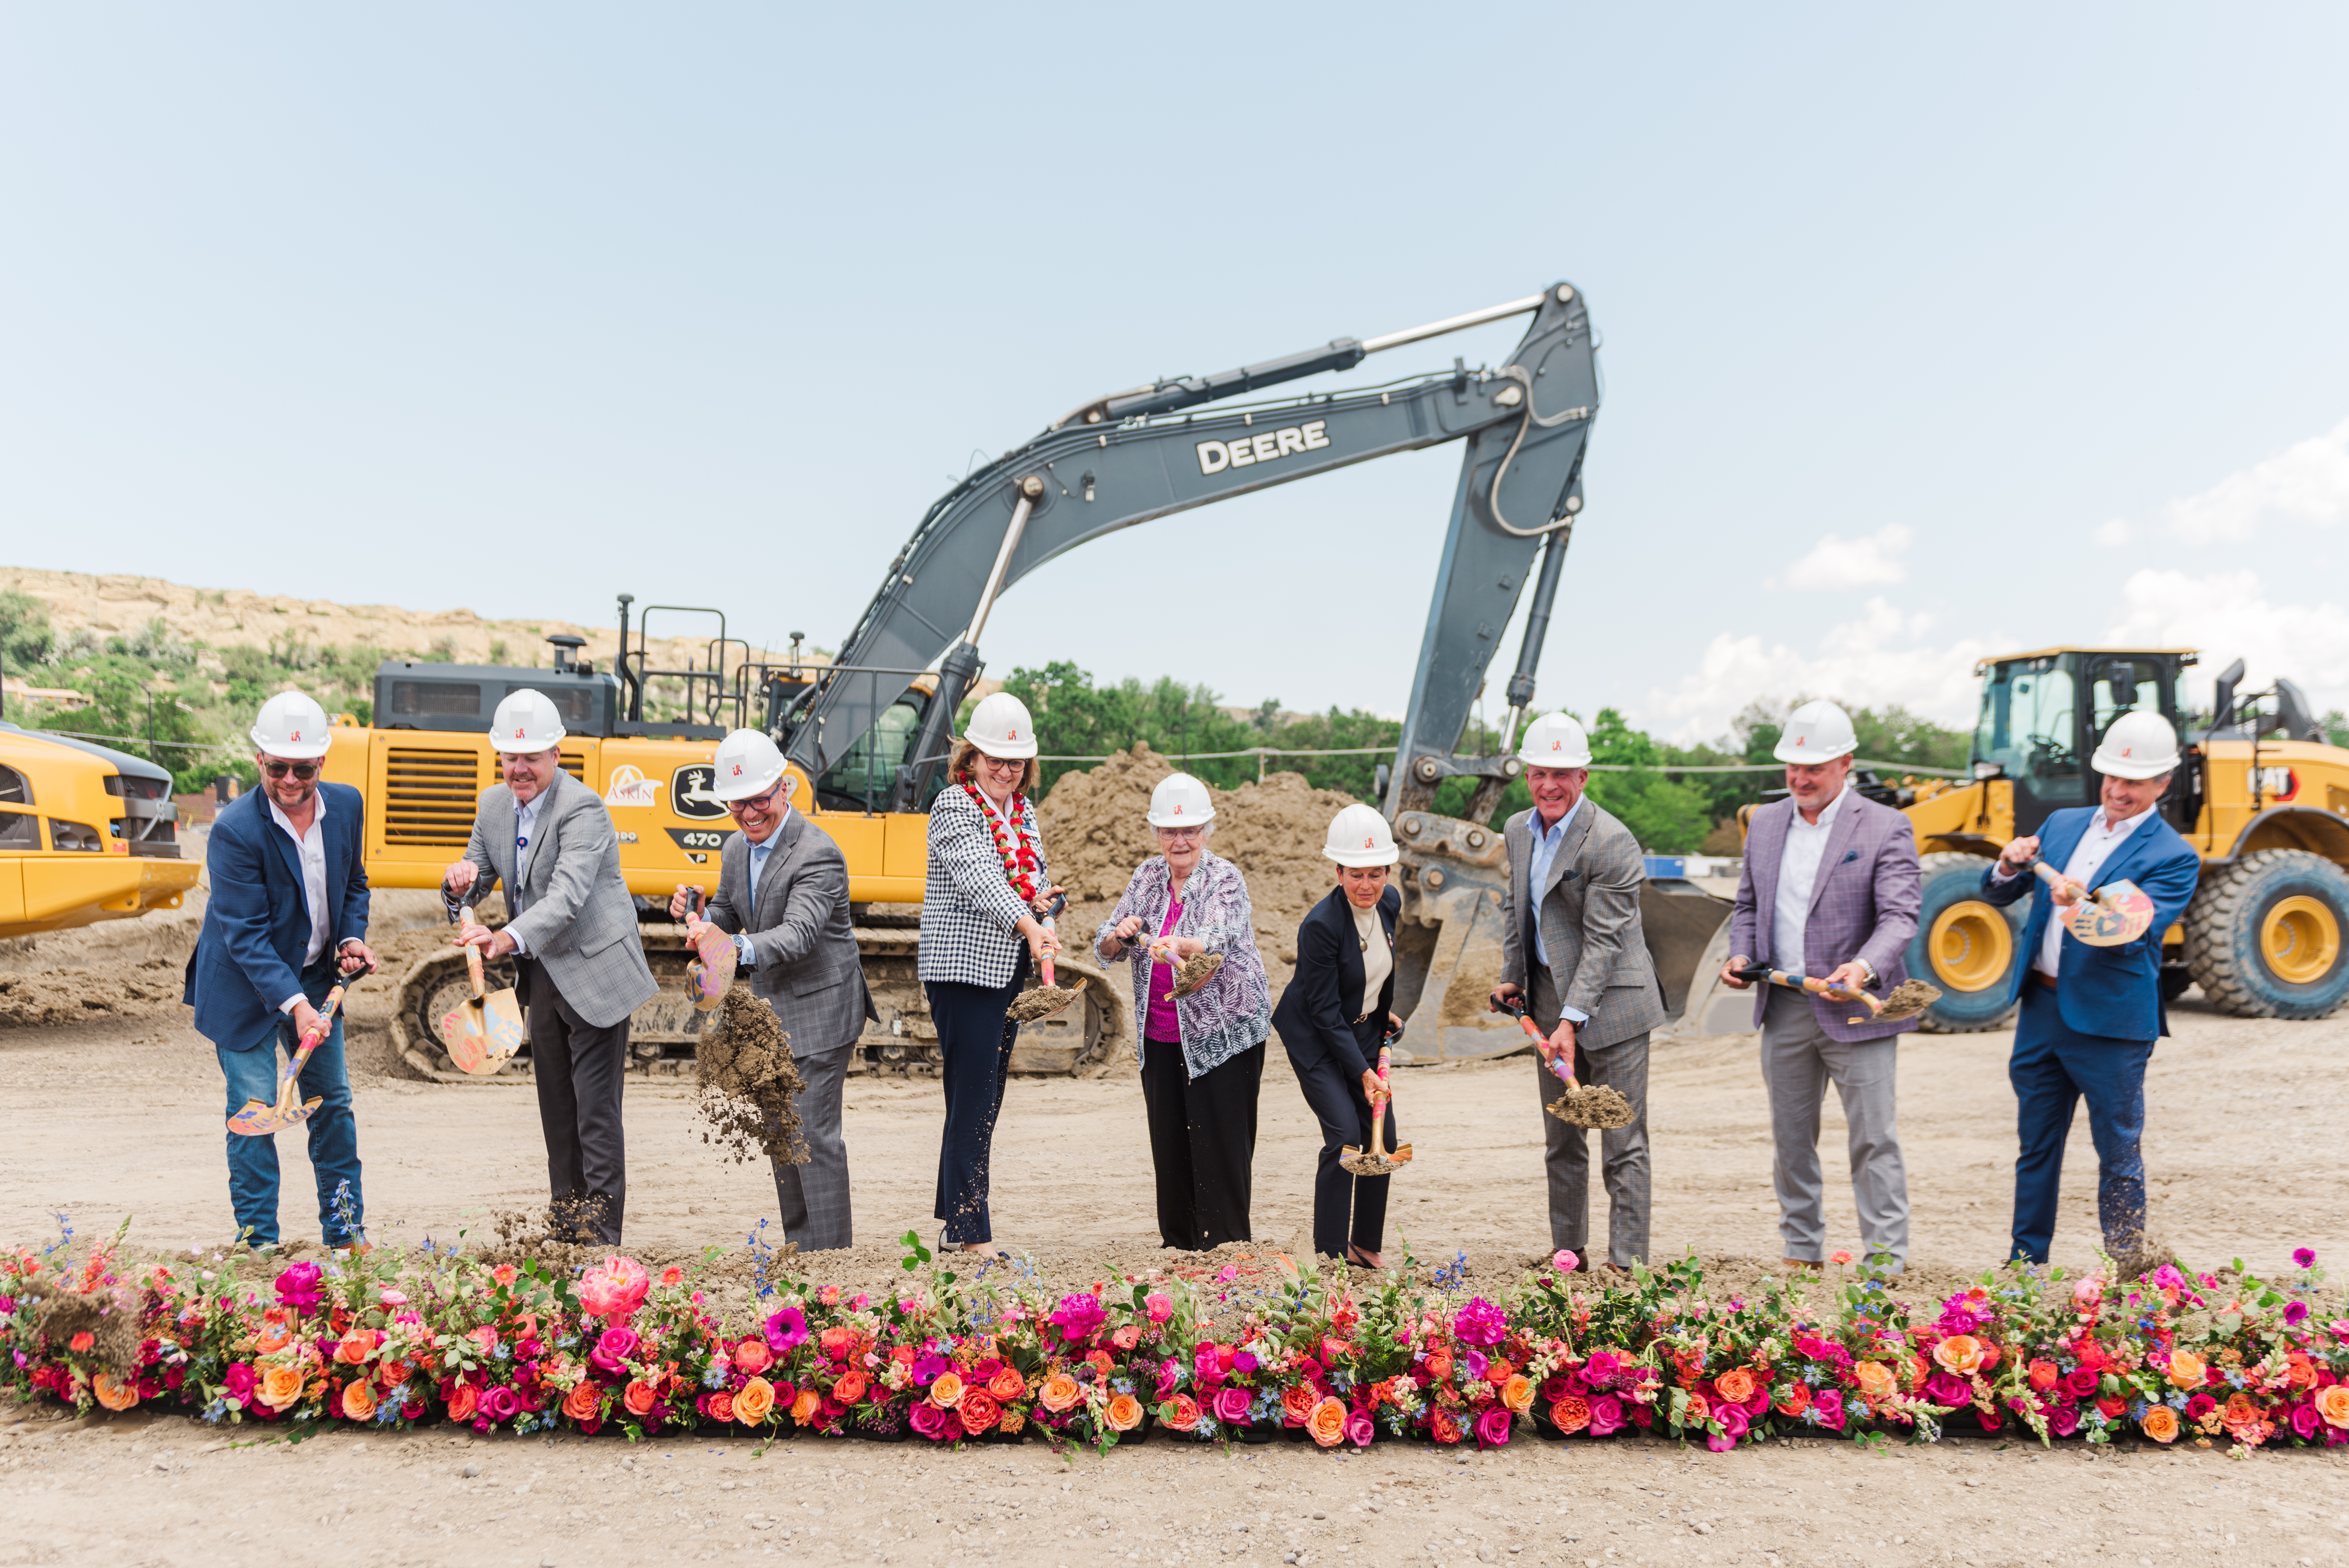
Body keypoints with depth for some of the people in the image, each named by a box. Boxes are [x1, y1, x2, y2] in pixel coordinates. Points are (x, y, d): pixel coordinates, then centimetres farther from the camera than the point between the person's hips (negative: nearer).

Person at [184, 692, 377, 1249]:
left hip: (315, 976, 6)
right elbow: (247, 936, -26)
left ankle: (345, 1231, 25)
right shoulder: (235, 830, -24)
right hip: (246, 987, -5)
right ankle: (258, 1241, 11)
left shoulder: (347, 805, -7)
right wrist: (294, 1003, -35)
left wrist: (352, 937, -8)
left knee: (333, 1099, 12)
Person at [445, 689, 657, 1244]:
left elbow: (567, 896, -32)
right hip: (542, 975, 8)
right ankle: (564, 1226, 26)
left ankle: (601, 1236, -1)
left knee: (595, 1108, -7)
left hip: (595, 974, -8)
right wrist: (462, 883, -14)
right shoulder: (493, 805, 5)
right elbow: (476, 877, 11)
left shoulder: (583, 809, -20)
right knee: (555, 1103, 15)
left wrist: (507, 939, -47)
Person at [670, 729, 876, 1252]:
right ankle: (797, 1246, 26)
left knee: (814, 1131, -8)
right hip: (771, 1012, 9)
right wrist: (693, 914, -7)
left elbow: (799, 933, -33)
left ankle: (832, 1250, 1)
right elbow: (727, 919, 15)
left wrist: (741, 949, -49)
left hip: (819, 1012, -8)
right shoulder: (735, 850, 5)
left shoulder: (818, 855, -21)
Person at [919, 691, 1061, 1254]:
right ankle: (970, 1235, -5)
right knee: (972, 1102, -9)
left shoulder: (1023, 810, 14)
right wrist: (1027, 925, -42)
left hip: (1008, 972, 8)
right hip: (962, 971, -8)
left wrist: (1042, 899, 1)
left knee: (986, 1101, 12)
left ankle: (955, 1225, 21)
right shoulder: (953, 806, -10)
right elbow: (976, 874, -27)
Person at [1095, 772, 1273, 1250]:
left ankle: (1225, 1245, 5)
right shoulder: (1147, 876, 6)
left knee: (1220, 1140, -5)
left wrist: (1179, 946, -51)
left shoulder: (1226, 880, -10)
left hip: (1223, 1031, -5)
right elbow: (1105, 950, 4)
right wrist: (1119, 936, -20)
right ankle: (1178, 1242, 23)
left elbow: (1219, 936, -31)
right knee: (1168, 1140, 10)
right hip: (1160, 1035, 5)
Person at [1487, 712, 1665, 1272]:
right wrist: (1512, 978, 13)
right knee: (1561, 1142, 14)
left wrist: (1573, 1019, -25)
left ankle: (1627, 1265, 2)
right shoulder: (1517, 831, 7)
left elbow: (1603, 940, -21)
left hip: (1610, 1006, -7)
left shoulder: (1611, 842, -18)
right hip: (1549, 1003, 7)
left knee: (1623, 1144, -3)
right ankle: (1569, 1254, 25)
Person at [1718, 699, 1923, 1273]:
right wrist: (1741, 955, 0)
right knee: (1791, 1139, 13)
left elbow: (1899, 915, -14)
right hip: (1784, 1010, 5)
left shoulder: (1886, 828, -6)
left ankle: (1886, 1260, 6)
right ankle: (1802, 1252, 26)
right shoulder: (1765, 823, 11)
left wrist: (1865, 968, -32)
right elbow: (1748, 905, 19)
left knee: (1873, 1140, -2)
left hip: (1855, 1011, -5)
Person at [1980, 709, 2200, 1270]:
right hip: (2041, 1009, 5)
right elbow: (1998, 894, 12)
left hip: (2110, 1020, -5)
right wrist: (2009, 867, -10)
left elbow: (2133, 935, -21)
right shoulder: (2062, 824, 11)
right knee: (2036, 1148, 14)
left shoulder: (2173, 858, -7)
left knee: (2119, 1155, 3)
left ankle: (2128, 1272, 16)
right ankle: (2025, 1266, 24)